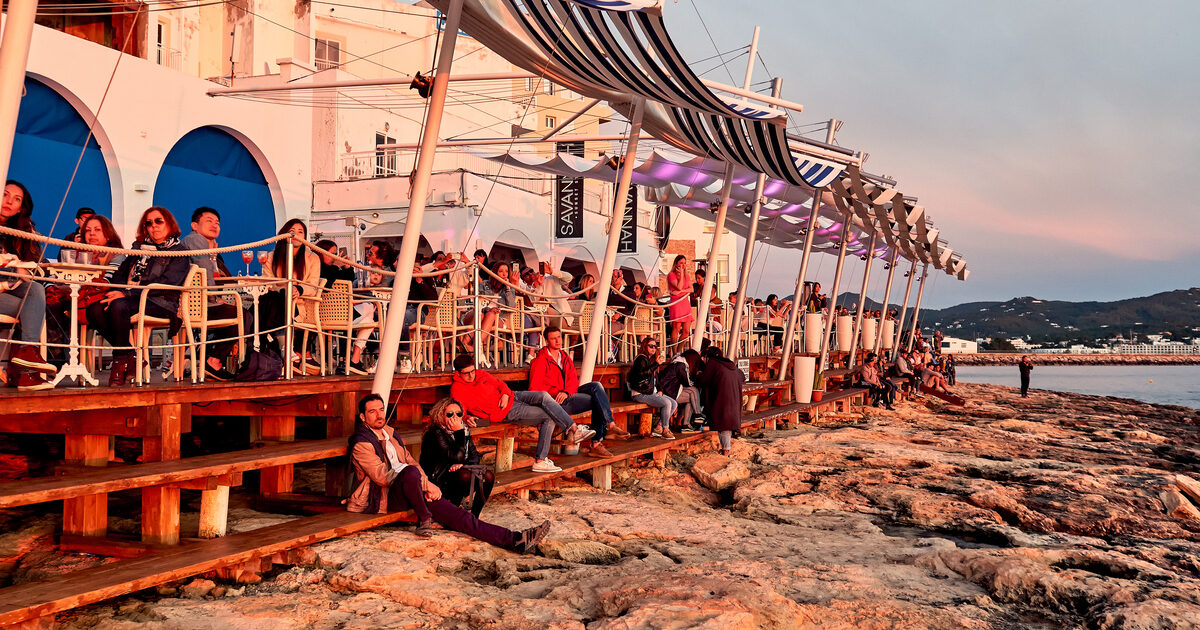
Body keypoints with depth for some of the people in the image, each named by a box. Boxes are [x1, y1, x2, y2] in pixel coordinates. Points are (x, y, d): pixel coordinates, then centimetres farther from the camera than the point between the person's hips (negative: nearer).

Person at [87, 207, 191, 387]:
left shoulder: (179, 253, 4)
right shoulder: (139, 247, 25)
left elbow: (164, 284, -10)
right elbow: (120, 274, 20)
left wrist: (126, 294, -18)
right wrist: (117, 292, -4)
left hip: (160, 304, -6)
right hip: (133, 299, 6)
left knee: (119, 306, -34)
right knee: (94, 309, -23)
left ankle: (121, 361, -21)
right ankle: (131, 359, -15)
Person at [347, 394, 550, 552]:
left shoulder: (389, 432, 18)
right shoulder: (361, 444, -8)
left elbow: (409, 460, 19)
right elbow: (382, 476, -16)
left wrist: (425, 484, -1)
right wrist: (423, 482, -15)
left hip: (405, 491, 7)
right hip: (385, 497, -7)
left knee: (453, 513, -10)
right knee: (410, 472, -38)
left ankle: (514, 540, -21)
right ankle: (424, 520, -16)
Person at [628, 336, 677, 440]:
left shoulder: (652, 359, 19)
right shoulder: (641, 359, -9)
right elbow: (641, 374, -27)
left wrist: (659, 390, 10)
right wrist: (656, 364, -29)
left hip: (652, 392, 9)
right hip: (641, 394, -9)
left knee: (674, 403, -2)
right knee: (666, 403, -24)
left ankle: (658, 428, -3)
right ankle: (665, 430, -10)